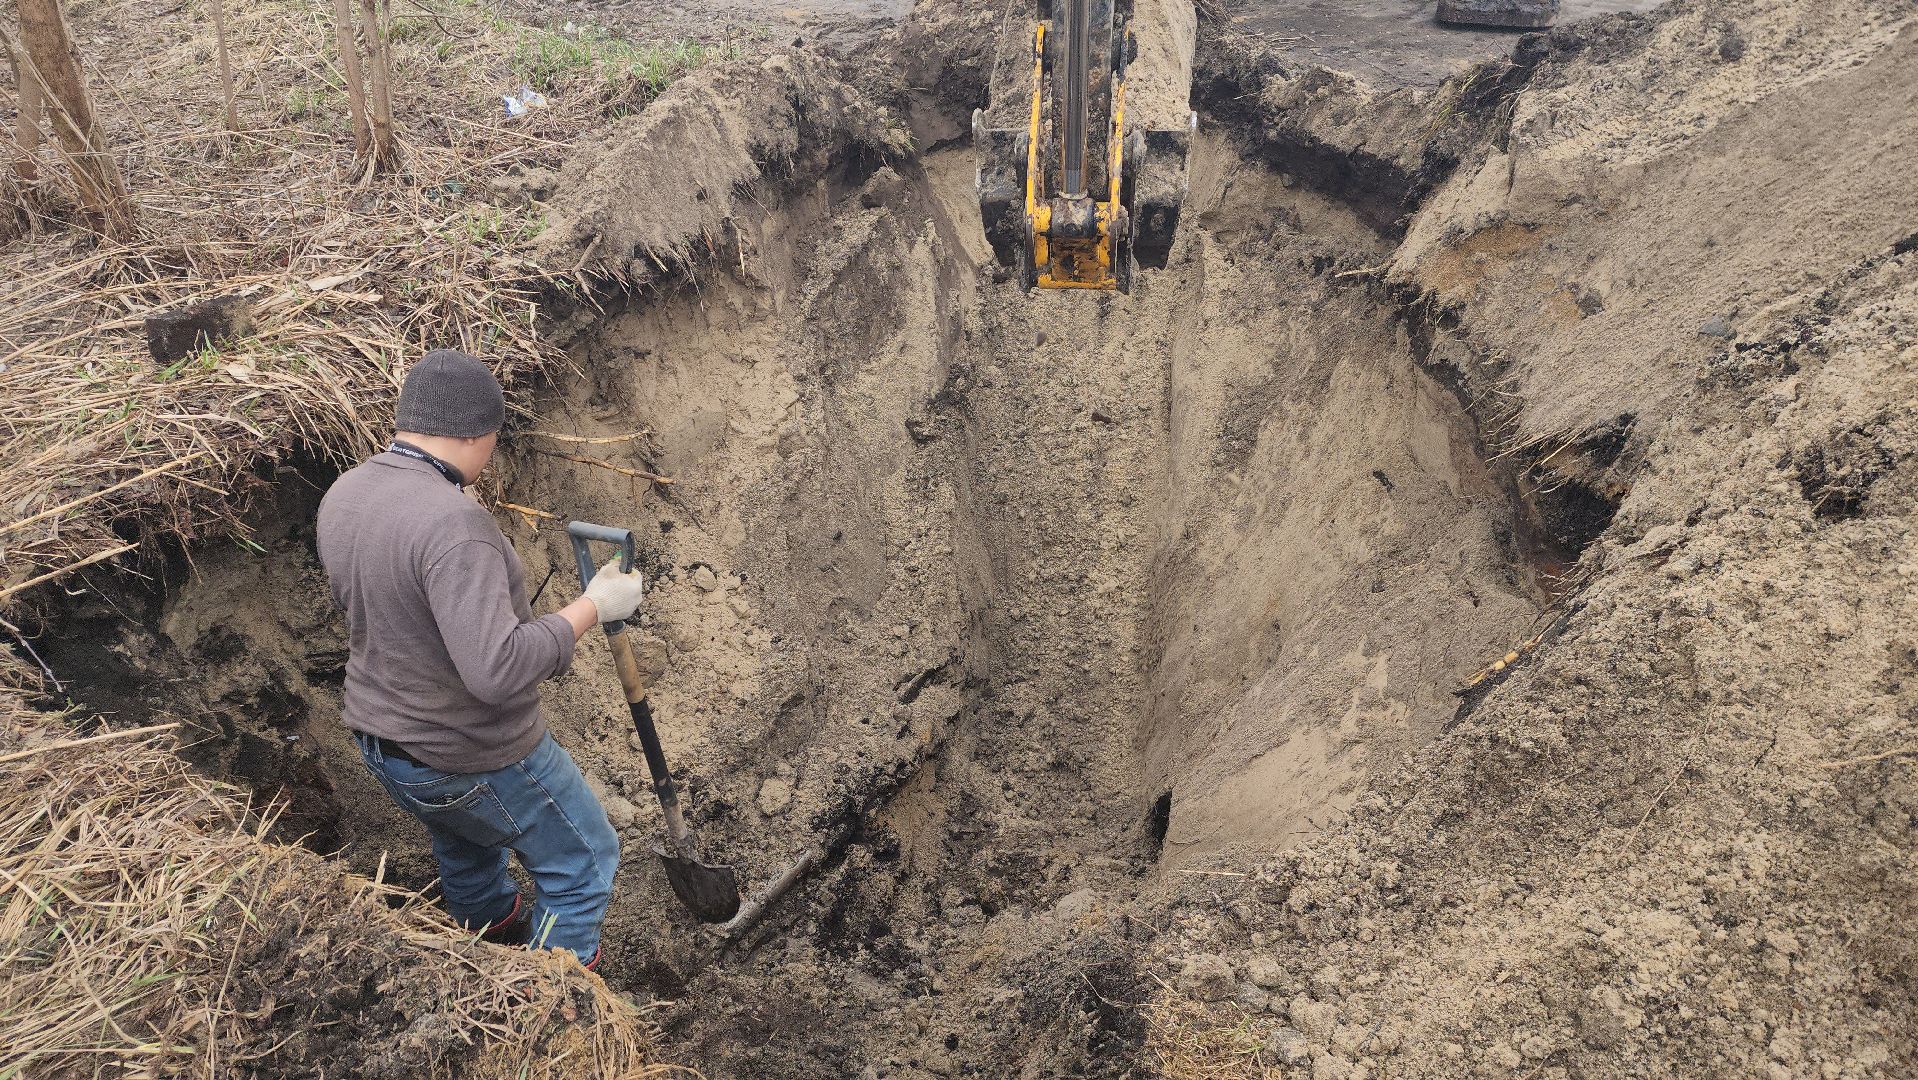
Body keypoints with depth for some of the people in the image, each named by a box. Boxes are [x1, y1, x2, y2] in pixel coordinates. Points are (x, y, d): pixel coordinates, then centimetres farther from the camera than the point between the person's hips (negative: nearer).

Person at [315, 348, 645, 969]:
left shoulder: (342, 495, -4)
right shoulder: (452, 523, -33)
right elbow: (498, 668, -37)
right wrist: (593, 608, -27)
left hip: (379, 743, 9)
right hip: (472, 763, -9)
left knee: (464, 848, 36)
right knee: (582, 866, 14)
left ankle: (493, 927, 61)